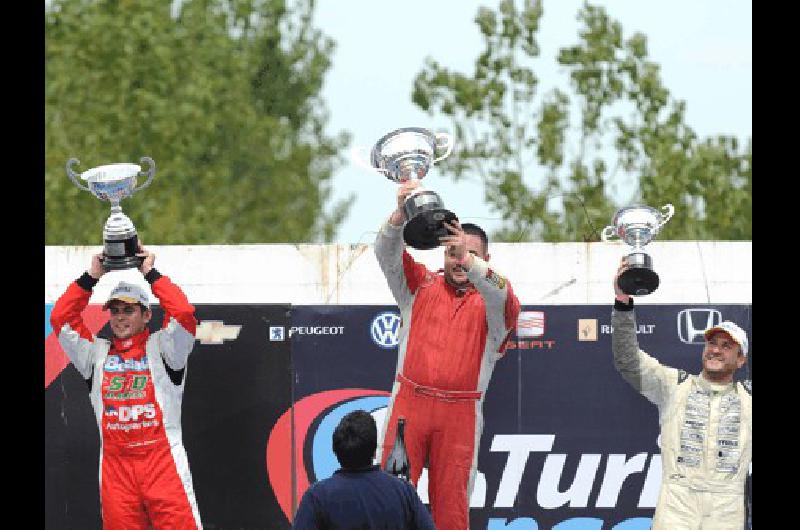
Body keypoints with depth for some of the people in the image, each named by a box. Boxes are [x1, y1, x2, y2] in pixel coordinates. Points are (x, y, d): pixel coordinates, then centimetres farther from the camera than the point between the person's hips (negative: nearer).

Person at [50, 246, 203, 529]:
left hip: (162, 460, -3)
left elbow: (183, 314, -8)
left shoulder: (160, 348, 7)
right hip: (115, 462, 3)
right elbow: (61, 318, 10)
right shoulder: (96, 353, 17)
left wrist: (151, 274, 1)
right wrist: (91, 277, 9)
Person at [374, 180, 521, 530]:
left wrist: (471, 261, -33)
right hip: (410, 401, 1)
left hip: (460, 412, -1)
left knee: (450, 501, 0)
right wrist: (400, 213, -23)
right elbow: (387, 255, -3)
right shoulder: (421, 286, 11)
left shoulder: (490, 301, 6)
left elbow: (502, 297, -17)